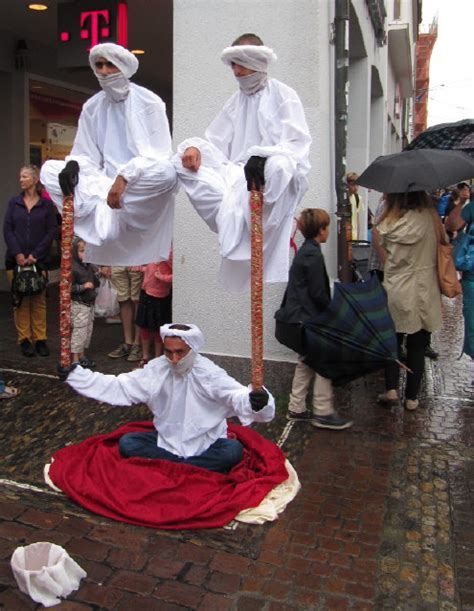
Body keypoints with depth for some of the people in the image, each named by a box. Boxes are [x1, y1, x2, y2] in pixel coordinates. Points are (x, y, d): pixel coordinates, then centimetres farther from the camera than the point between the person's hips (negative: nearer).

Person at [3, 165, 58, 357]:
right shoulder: (14, 202, 9)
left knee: (39, 301, 2)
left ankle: (40, 339, 10)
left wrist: (35, 255, -9)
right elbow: (7, 229, 4)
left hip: (39, 260, -1)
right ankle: (24, 339, 9)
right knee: (20, 301, 2)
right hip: (16, 260, 2)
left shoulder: (46, 204, 2)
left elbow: (52, 231, -2)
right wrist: (17, 254, -9)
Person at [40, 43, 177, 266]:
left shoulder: (148, 102, -6)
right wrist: (73, 164, -18)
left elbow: (159, 155, -13)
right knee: (49, 170, -10)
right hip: (106, 185, 4)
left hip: (142, 188, -4)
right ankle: (104, 219, -21)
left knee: (166, 173, -37)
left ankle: (105, 219, -22)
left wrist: (126, 176, -28)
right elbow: (87, 155, 7)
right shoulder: (92, 107, 6)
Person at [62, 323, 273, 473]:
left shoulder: (209, 374, -19)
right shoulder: (156, 369, -8)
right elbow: (118, 387, -7)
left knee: (233, 451, -32)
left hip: (206, 445, -3)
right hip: (166, 441, 3)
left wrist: (257, 403, -59)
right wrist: (75, 374, -15)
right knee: (127, 444, -17)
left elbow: (236, 395, -34)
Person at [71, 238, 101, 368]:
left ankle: (82, 356, 27)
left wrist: (96, 272, -3)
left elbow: (97, 283, 13)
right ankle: (75, 359, 8)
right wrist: (83, 286, -23)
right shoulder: (73, 268, -16)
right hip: (78, 305, -8)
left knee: (88, 330, 15)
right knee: (79, 331, -2)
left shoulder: (91, 266, 7)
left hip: (90, 303, 8)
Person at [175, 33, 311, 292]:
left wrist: (264, 158, -30)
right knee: (184, 162, -14)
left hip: (274, 183, -6)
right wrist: (194, 147, -10)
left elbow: (297, 145, -9)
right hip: (238, 178, 6)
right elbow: (215, 143, 15)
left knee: (276, 167, -41)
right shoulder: (235, 101, 20)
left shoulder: (283, 96, 4)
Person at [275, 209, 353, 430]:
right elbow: (318, 293, -18)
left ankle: (296, 408, 23)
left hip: (300, 316, 10)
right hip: (309, 318, -10)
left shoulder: (304, 251, 12)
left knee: (306, 362, 16)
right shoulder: (313, 255, -17)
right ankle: (323, 412, 7)